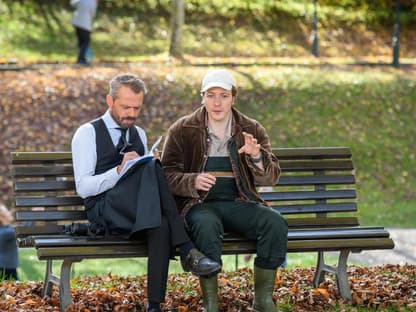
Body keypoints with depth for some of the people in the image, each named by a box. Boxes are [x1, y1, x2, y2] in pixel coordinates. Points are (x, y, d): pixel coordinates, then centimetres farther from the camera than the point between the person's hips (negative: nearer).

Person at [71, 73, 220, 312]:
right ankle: (187, 250, -40)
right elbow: (83, 187, -6)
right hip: (104, 210, -5)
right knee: (152, 168, -33)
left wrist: (154, 170, -2)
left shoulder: (139, 135, 24)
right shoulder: (88, 134, 4)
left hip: (139, 211, 5)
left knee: (161, 226, -36)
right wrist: (119, 171, -21)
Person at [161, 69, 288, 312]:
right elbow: (168, 174, 0)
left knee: (276, 223, -27)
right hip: (200, 205, -2)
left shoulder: (252, 130, 10)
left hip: (239, 204, 3)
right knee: (207, 226, -38)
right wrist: (193, 182, -21)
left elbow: (271, 178, 5)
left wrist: (256, 157, -17)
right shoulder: (182, 130, 5)